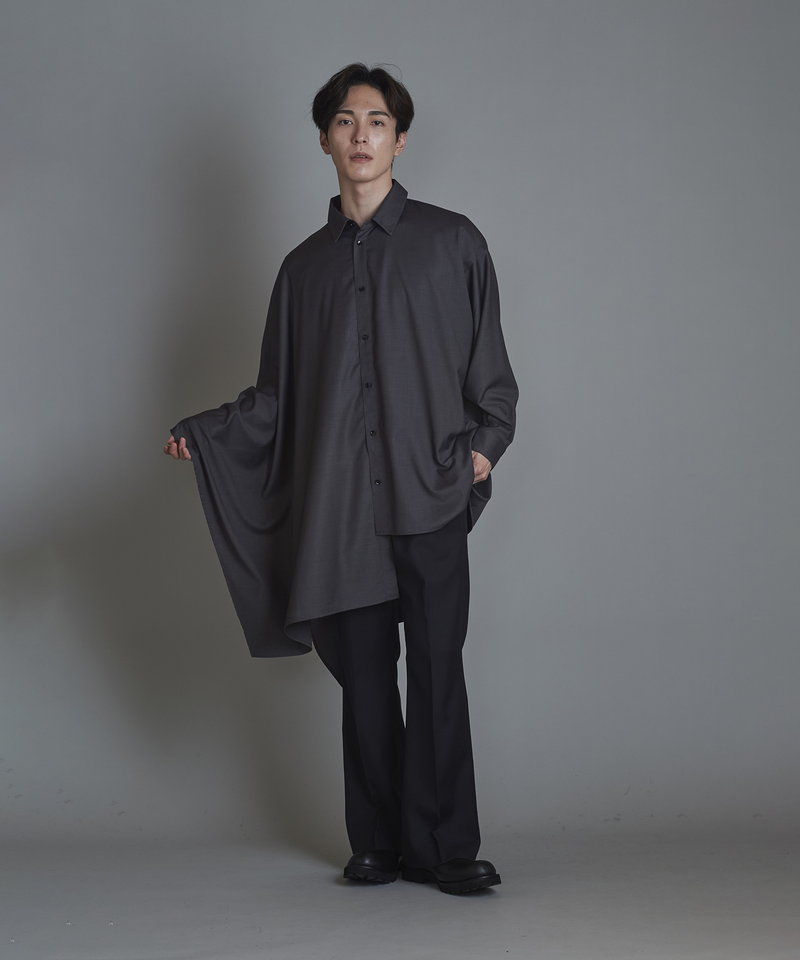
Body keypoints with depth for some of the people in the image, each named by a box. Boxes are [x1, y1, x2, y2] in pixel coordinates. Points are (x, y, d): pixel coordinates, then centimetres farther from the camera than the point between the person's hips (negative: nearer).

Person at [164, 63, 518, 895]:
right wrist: (204, 433, 4)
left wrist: (485, 442, -4)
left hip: (429, 493, -2)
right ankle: (379, 845, 12)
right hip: (338, 504, 3)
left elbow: (489, 366, 10)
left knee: (436, 672, -4)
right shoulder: (306, 265, 15)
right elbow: (278, 393, 16)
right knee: (363, 676, 4)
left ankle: (442, 848, 2)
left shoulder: (451, 242, 8)